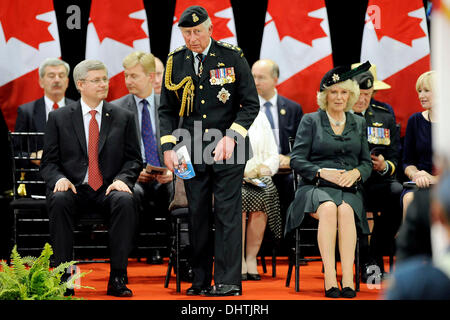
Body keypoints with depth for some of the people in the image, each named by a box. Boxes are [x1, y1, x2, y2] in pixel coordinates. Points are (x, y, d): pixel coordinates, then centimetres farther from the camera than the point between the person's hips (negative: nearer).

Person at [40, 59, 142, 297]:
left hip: (108, 189, 1)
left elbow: (134, 159, 10)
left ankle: (117, 278, -28)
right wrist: (59, 179, -15)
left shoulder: (123, 117, 11)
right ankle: (62, 277, -29)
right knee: (59, 201, -35)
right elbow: (48, 162, 7)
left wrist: (122, 179, -12)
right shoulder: (59, 118, 8)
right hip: (74, 188, -1)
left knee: (125, 201, -33)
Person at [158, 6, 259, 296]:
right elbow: (167, 110, 13)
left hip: (228, 149, -3)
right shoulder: (175, 62, 6)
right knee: (197, 215, 4)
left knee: (227, 213, -6)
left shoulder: (233, 57, -2)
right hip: (192, 151, 3)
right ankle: (201, 281, 10)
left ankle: (228, 281, -4)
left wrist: (232, 136, -12)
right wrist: (168, 146, 0)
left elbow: (251, 104, 0)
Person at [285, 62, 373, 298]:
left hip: (349, 190, 2)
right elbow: (296, 159, 2)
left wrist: (356, 172, -6)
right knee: (328, 207, -36)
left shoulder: (358, 124, 19)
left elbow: (367, 163, 17)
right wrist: (322, 172, -14)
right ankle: (329, 278, -40)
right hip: (315, 187, -2)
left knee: (345, 210, -34)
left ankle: (348, 279, -41)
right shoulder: (310, 121, 9)